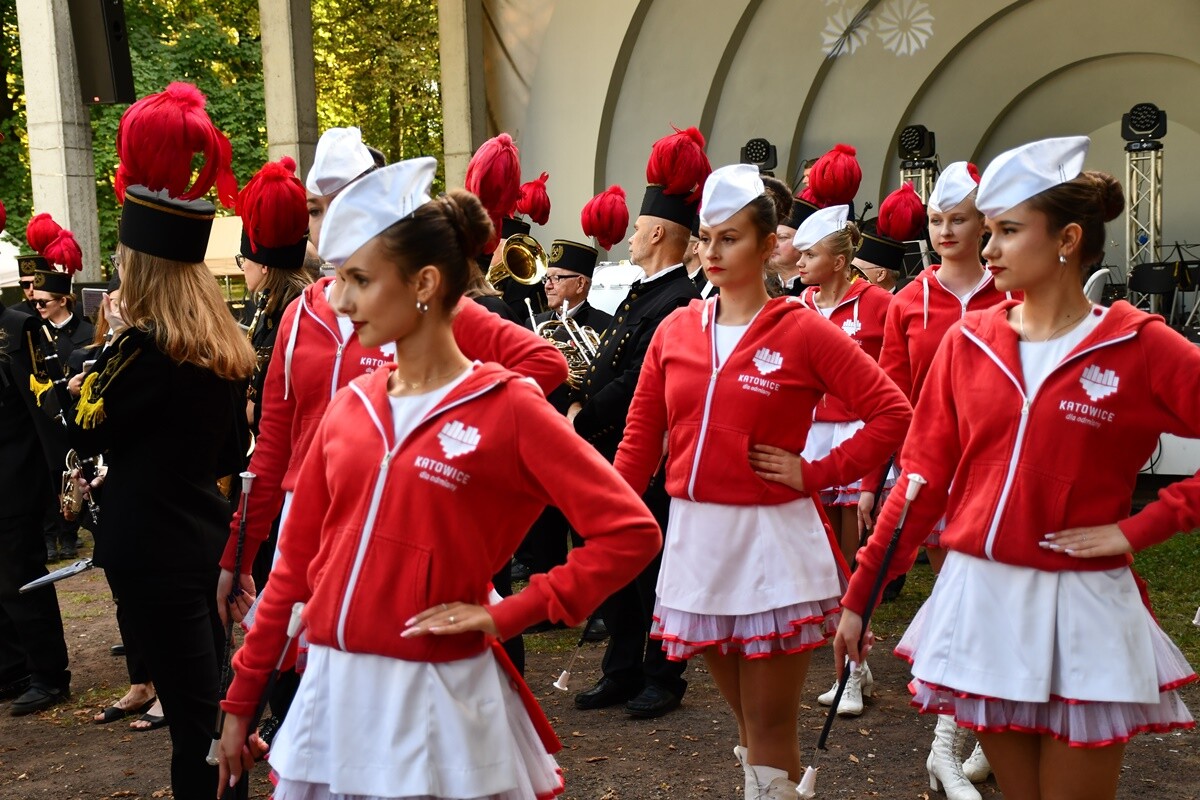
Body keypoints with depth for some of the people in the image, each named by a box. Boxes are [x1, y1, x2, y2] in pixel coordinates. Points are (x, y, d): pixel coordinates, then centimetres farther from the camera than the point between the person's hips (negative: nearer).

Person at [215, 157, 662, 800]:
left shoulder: (508, 408, -10)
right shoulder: (348, 408, 5)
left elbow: (631, 531, -13)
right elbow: (297, 560, 10)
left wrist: (506, 615, -14)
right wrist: (241, 700, 12)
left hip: (435, 698, -5)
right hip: (331, 691, 5)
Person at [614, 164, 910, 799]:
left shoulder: (802, 331, -6)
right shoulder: (675, 331, 6)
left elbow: (893, 414, -7)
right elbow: (641, 439, 8)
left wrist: (817, 474, -11)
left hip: (772, 539, -4)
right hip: (695, 539, 4)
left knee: (769, 729, 3)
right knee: (747, 719, 17)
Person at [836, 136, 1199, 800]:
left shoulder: (1140, 346, -6)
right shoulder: (969, 341, 3)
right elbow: (924, 477, 5)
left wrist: (1140, 527, -13)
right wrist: (859, 593, 4)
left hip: (1080, 606, -3)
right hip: (978, 597, 3)